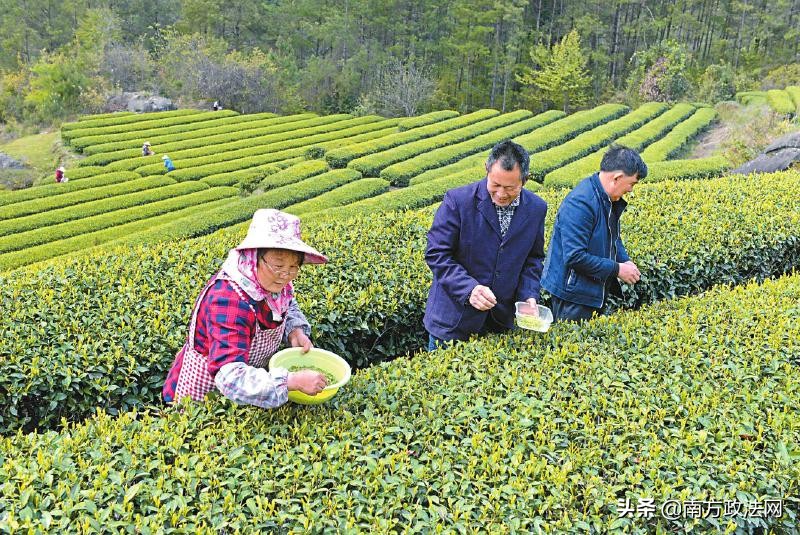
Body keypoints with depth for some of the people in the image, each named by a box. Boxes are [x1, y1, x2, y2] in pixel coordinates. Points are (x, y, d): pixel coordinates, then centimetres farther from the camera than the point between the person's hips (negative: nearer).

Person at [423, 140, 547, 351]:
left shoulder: (537, 209, -3)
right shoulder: (458, 201, -17)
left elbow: (533, 258, 9)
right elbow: (436, 253, -16)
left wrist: (528, 296, -7)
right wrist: (469, 288, -27)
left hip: (502, 318, 3)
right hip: (454, 316, -3)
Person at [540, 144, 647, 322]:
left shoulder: (610, 200, 5)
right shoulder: (580, 203, -25)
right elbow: (574, 257, -29)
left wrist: (625, 260, 2)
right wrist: (617, 269, -20)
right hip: (574, 296, -10)